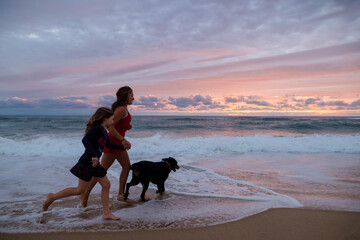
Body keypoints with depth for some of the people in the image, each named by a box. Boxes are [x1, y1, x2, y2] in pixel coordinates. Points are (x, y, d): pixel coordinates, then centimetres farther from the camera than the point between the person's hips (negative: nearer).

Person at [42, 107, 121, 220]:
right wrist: (93, 156, -39)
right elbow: (85, 140, -31)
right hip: (87, 163, -9)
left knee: (106, 185, 6)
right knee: (80, 190, 0)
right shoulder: (97, 128, -16)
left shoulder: (103, 132, 14)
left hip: (94, 164, 9)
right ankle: (52, 197, 17)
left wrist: (122, 146, 36)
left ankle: (106, 213, 13)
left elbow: (109, 145, 31)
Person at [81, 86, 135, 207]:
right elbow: (110, 126, -25)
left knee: (127, 166, 11)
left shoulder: (123, 108, 13)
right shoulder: (121, 109, -18)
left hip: (118, 142, 10)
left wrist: (126, 126, 5)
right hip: (113, 142, -10)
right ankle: (85, 195, 9)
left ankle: (121, 194, 19)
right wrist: (123, 140, -27)